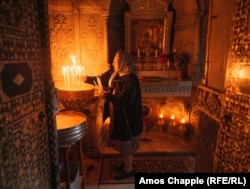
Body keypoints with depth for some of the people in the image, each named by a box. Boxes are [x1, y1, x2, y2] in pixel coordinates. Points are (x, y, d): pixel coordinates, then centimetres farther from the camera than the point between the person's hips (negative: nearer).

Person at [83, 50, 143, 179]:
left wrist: (107, 96, -25)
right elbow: (102, 79, 17)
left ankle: (129, 169, 26)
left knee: (126, 142, 6)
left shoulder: (131, 79, -24)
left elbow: (125, 100, -29)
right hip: (118, 115, 9)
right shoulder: (115, 74, 4)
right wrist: (86, 79, 10)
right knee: (123, 141, 22)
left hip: (127, 117, -9)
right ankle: (127, 163, 43)